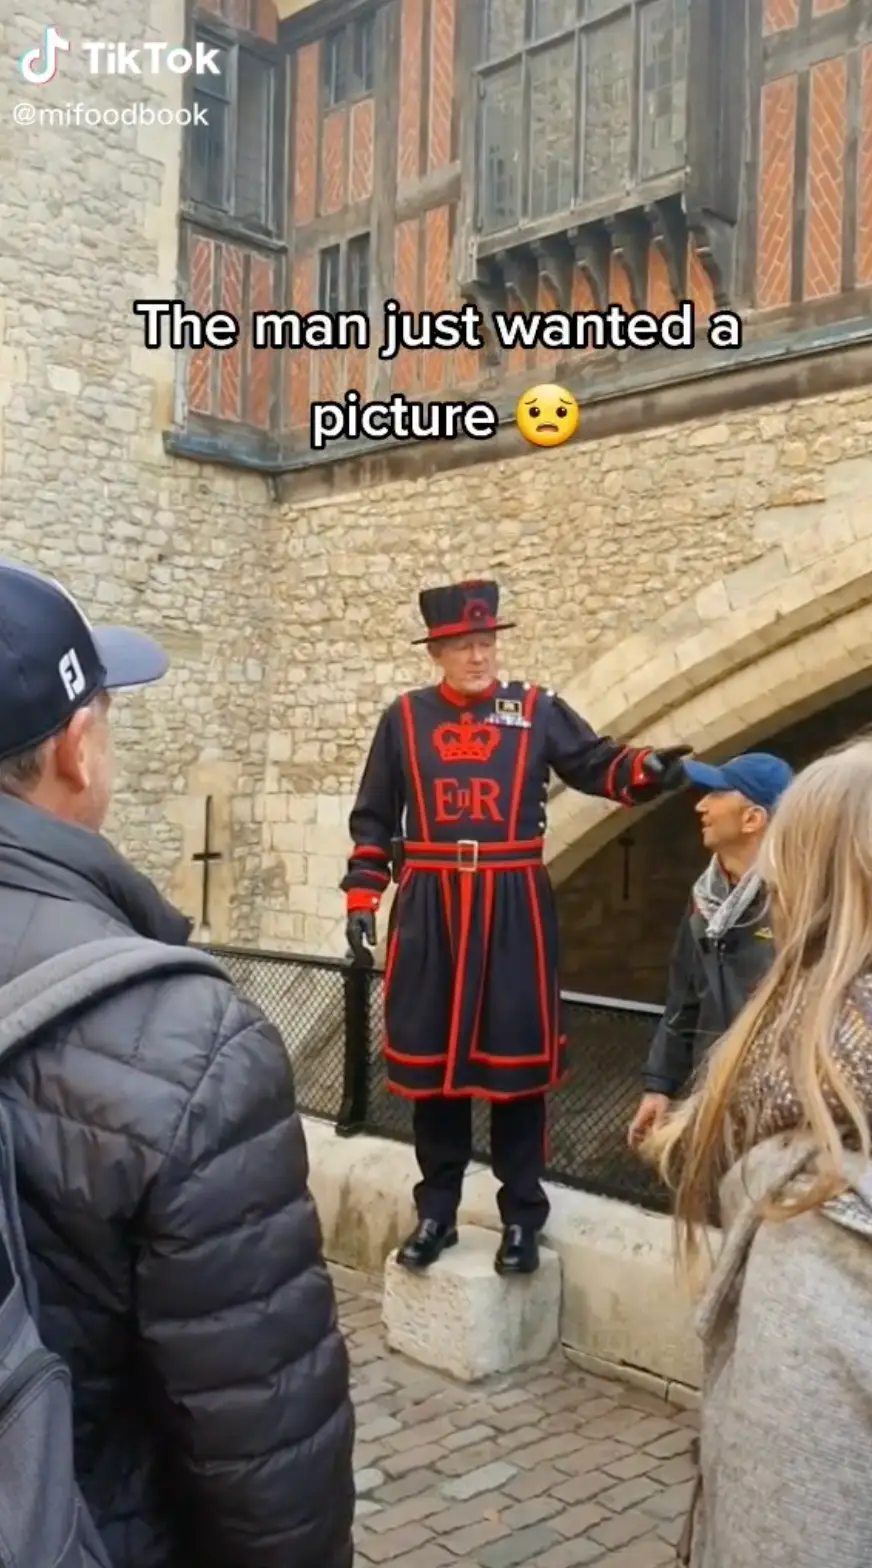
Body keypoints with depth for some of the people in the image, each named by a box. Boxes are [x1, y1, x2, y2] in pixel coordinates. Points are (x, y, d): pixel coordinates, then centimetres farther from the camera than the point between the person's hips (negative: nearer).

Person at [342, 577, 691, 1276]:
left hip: (514, 907, -1)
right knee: (430, 1059, 7)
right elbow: (374, 819, 10)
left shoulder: (537, 710, 4)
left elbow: (599, 765, -2)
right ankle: (436, 1212, 23)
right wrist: (361, 897, 4)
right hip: (429, 909, 1)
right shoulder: (405, 717, 6)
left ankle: (522, 1217, 18)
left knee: (516, 1059, 3)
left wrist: (649, 768, -23)